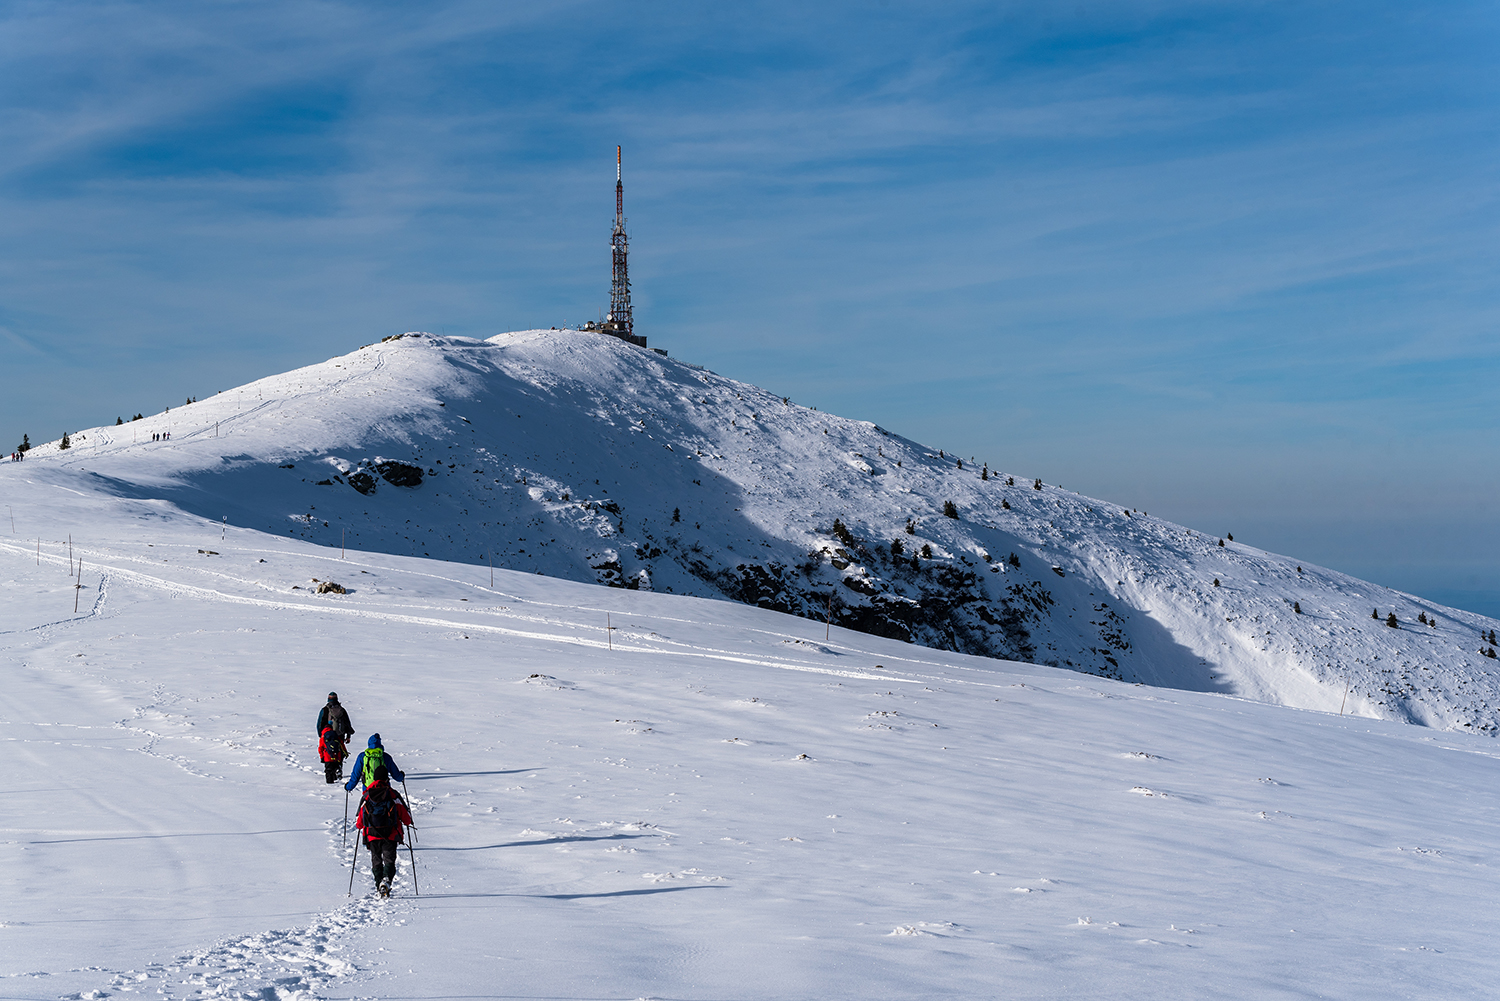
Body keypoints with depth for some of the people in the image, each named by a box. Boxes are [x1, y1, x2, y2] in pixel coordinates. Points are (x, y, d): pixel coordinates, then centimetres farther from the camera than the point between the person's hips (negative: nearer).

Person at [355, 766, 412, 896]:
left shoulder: (366, 796, 3)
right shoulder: (393, 795, -2)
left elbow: (359, 822, 8)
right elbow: (405, 816, 3)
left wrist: (359, 825, 32)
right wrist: (408, 822, 26)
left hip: (372, 836, 2)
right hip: (390, 835, -2)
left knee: (376, 861, 15)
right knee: (389, 860, 1)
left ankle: (379, 884, 8)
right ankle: (386, 879, -25)